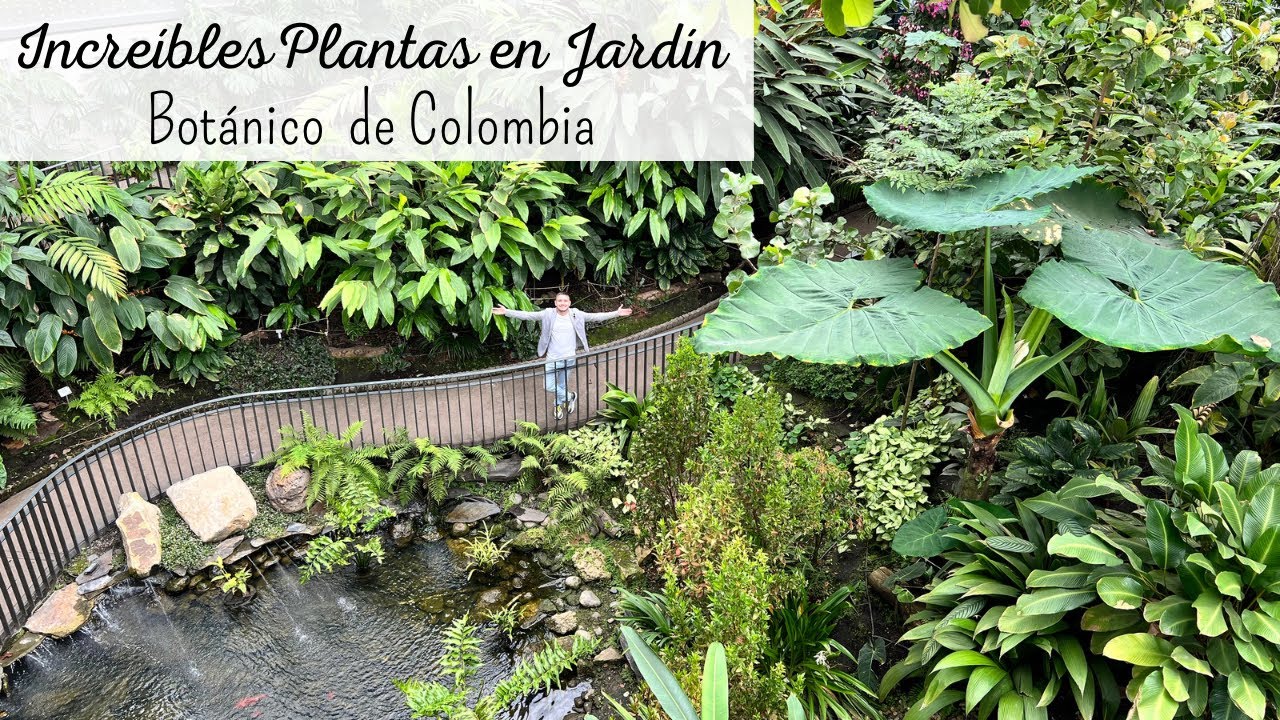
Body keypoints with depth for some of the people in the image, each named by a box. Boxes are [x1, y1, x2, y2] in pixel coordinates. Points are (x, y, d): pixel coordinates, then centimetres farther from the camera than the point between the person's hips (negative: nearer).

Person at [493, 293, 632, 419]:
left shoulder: (576, 314, -5)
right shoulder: (548, 314, -9)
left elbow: (596, 316, -2)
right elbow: (527, 315, -9)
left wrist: (616, 313, -7)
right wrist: (506, 312, -17)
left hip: (569, 358, 1)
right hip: (552, 358, 0)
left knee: (562, 385, 15)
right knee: (549, 386, -3)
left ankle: (558, 405, 45)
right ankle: (570, 397, 26)